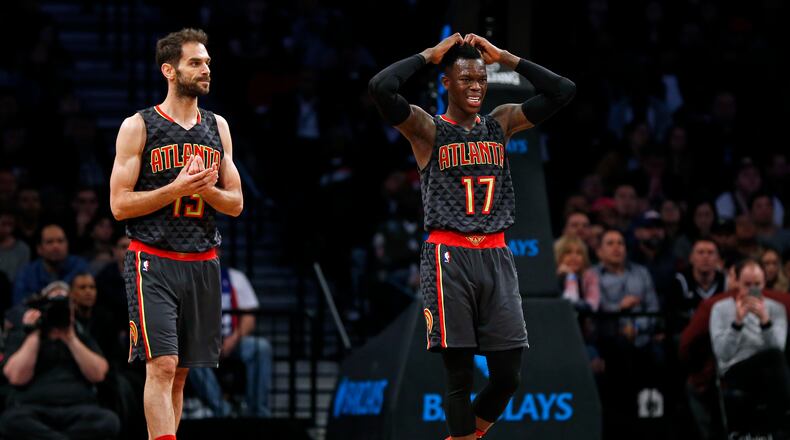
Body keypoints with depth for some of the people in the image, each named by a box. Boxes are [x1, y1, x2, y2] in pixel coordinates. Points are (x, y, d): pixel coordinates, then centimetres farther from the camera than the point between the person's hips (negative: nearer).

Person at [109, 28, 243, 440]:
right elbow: (120, 204, -7)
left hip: (202, 263, 5)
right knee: (161, 365, -15)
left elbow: (236, 203, 13)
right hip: (153, 261, -5)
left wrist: (207, 190, -9)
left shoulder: (218, 127, 11)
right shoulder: (138, 127, -3)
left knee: (180, 373, 9)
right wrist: (176, 189, -17)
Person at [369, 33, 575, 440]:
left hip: (496, 257, 4)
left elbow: (562, 91, 10)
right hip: (449, 257, -4)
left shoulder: (501, 124, 14)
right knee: (459, 374, -5)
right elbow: (380, 87, -16)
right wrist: (429, 55, -4)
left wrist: (503, 57, 8)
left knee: (508, 374, 0)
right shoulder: (427, 129, 1)